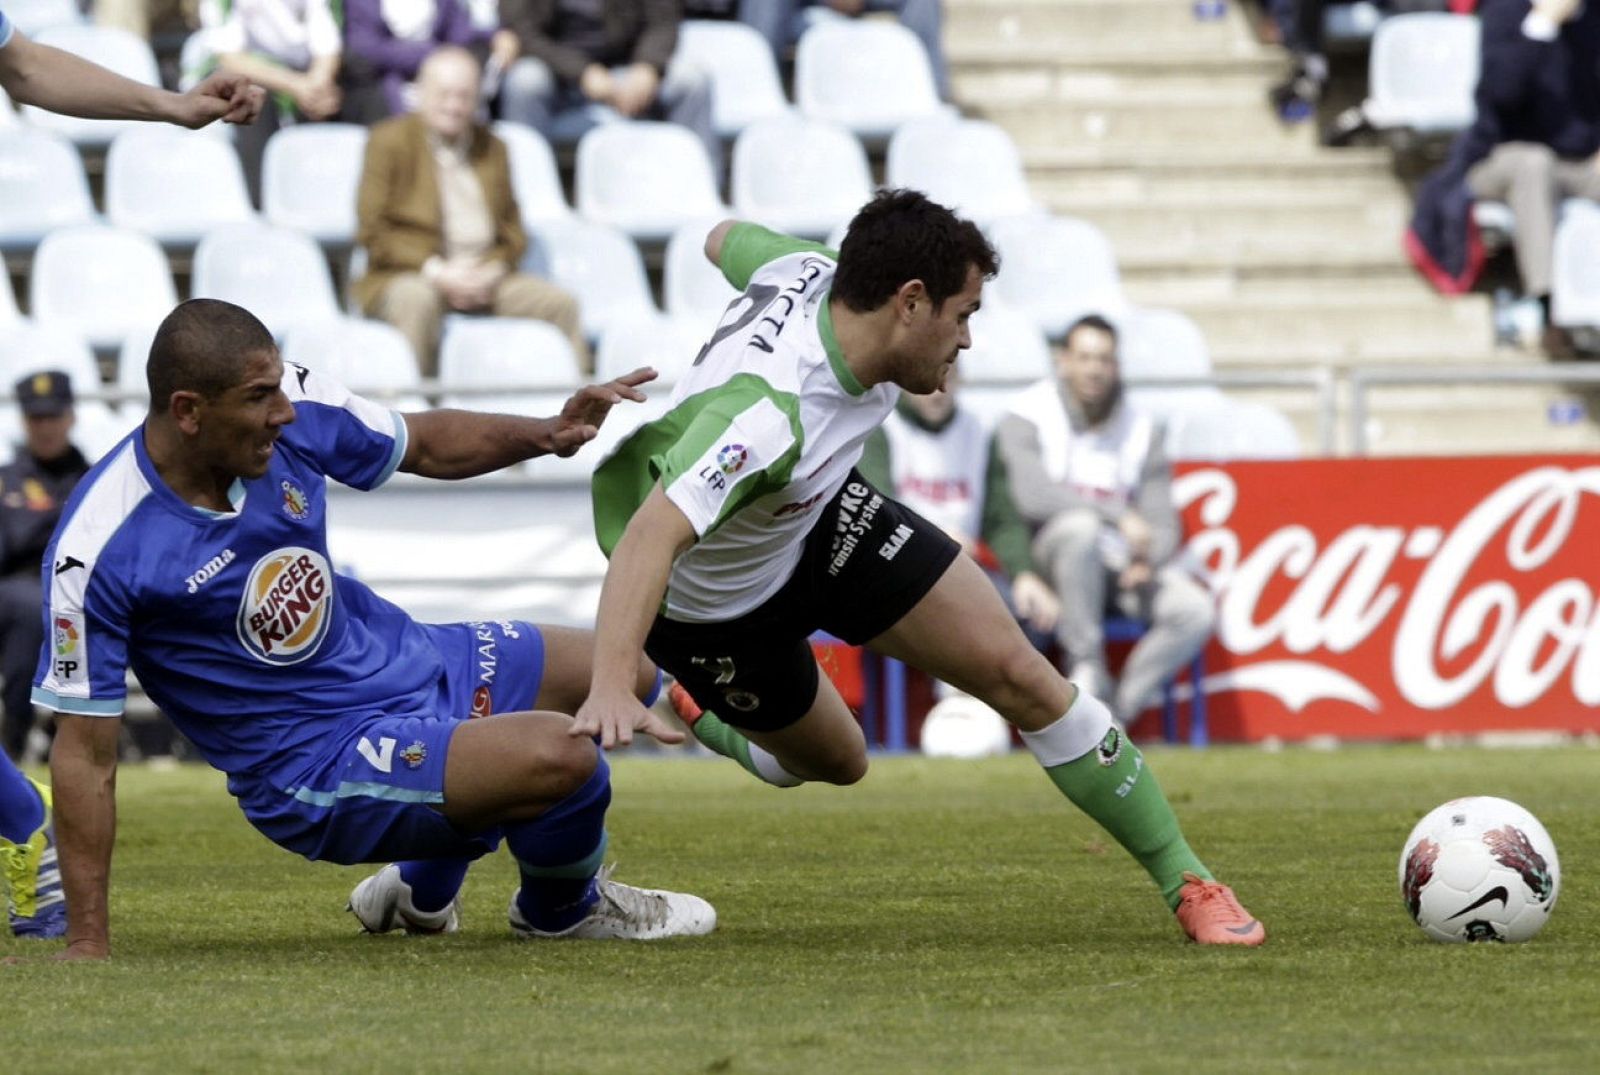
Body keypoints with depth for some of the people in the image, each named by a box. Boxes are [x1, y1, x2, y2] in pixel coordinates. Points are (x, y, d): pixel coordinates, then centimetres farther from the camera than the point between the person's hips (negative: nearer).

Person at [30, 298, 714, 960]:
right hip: (317, 768, -8)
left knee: (626, 678, 19)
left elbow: (425, 445, 9)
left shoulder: (292, 411, -11)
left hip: (402, 657, 8)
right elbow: (85, 753, -20)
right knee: (559, 756, -26)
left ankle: (423, 888, 33)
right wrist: (86, 943, -19)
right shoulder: (99, 551, -27)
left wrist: (546, 435, -9)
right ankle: (560, 911, 11)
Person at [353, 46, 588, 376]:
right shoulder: (389, 142, 3)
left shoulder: (493, 149, 18)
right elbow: (371, 231, -5)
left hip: (484, 278, 4)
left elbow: (513, 232, 17)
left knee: (560, 303, -16)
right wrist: (435, 271, -16)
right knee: (417, 299, -39)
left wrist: (493, 270, -7)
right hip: (406, 276, -4)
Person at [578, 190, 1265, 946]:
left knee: (1016, 672, -3)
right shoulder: (767, 410, -44)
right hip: (717, 605, -6)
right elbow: (652, 534, -56)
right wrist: (610, 688, -68)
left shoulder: (815, 276, -21)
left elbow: (726, 241, 2)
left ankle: (1185, 882, 9)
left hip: (821, 517, 7)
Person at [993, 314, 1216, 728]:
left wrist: (1146, 561, -17)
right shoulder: (1027, 418, -4)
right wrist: (1119, 515, -29)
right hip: (1052, 561, -4)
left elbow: (1162, 525, 7)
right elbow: (1032, 495, -23)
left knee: (1196, 612, -22)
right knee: (1080, 527, -38)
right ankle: (1087, 668, -25)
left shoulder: (1142, 431, 9)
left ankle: (1116, 712, -14)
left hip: (1124, 566, 4)